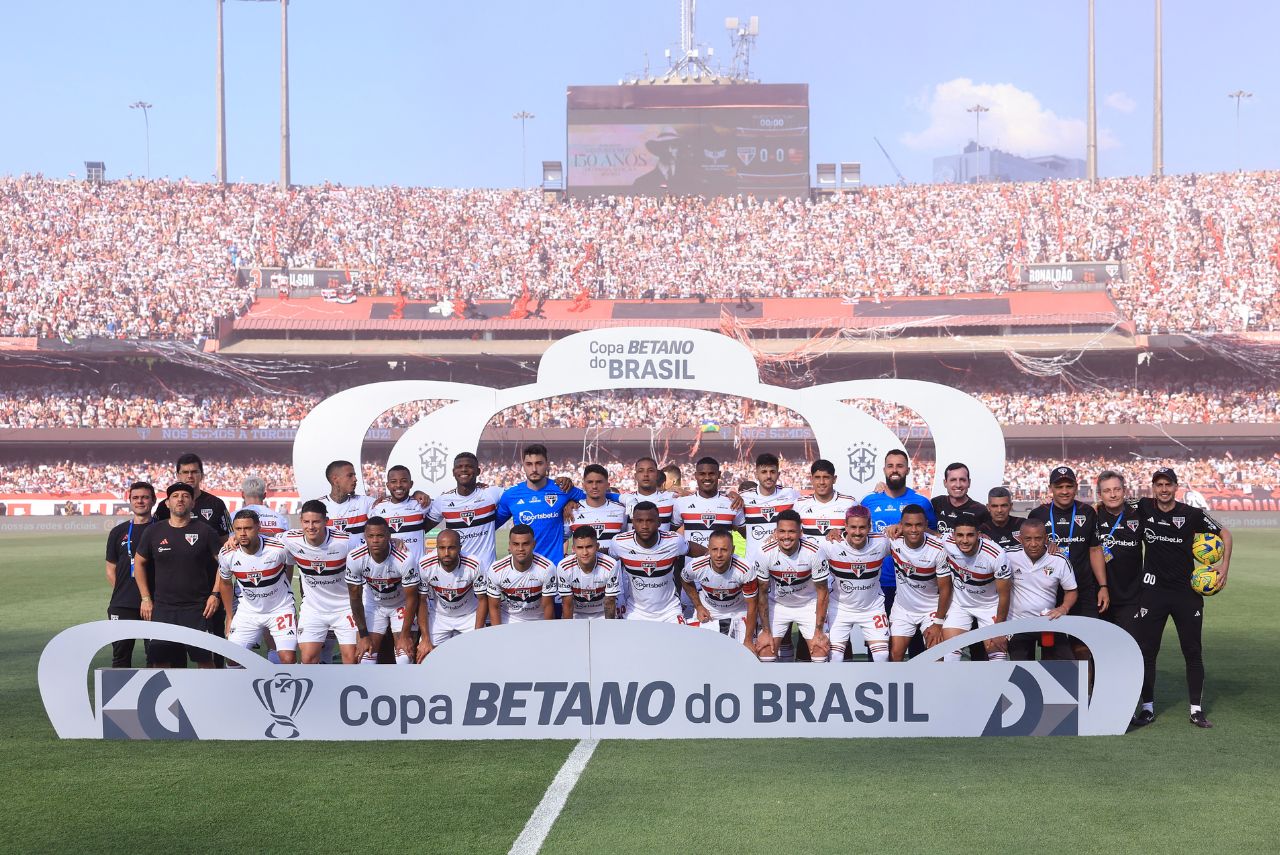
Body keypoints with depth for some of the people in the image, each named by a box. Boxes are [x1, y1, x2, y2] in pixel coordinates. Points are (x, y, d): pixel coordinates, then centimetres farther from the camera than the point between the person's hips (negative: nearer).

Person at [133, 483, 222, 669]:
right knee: (159, 660, 1)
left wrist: (215, 594, -6)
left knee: (204, 659, -5)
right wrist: (145, 598, 11)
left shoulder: (204, 531, -1)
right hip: (163, 608, 2)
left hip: (197, 608, -2)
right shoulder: (154, 531, 5)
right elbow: (139, 562, 16)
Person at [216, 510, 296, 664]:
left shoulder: (279, 549, -24)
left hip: (280, 609, -3)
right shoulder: (227, 554, -13)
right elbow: (225, 583, 7)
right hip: (248, 610, 3)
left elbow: (289, 568, -1)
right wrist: (230, 618, 12)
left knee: (288, 659, -16)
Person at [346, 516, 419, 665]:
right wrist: (363, 635, -10)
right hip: (372, 604, 2)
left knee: (405, 657, -12)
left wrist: (405, 635, -15)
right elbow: (355, 598, -13)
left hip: (401, 605, -2)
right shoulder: (355, 558, -26)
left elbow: (411, 598, -20)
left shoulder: (405, 559, -33)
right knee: (365, 656, -5)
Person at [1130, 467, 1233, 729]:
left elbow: (1224, 533, 6)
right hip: (1153, 590, 1)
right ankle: (1147, 708, 10)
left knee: (1192, 651, 4)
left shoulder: (1191, 514, -4)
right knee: (1146, 650, 1)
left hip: (1187, 592, -1)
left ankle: (1196, 710, 12)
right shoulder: (1143, 509, 0)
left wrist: (1224, 567, -2)